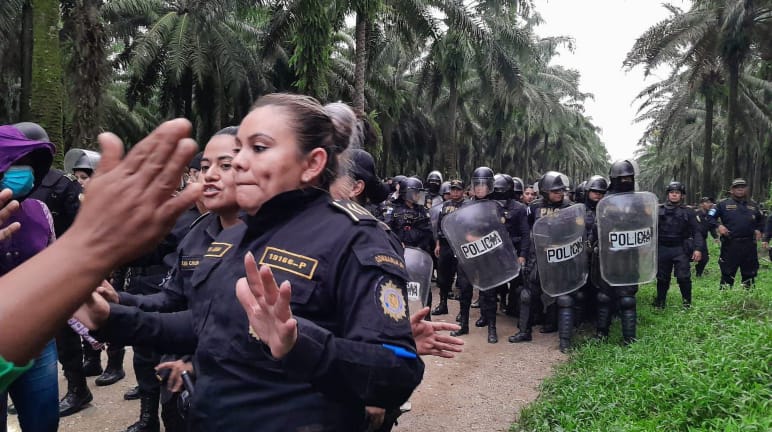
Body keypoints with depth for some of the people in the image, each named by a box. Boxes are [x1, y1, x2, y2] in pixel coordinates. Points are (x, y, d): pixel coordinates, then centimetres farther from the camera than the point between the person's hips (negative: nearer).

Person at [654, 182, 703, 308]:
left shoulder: (687, 212, 5)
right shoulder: (659, 210, 7)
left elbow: (696, 231, 0)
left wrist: (697, 248, -12)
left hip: (680, 249, -1)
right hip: (662, 249, 2)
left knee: (683, 277, -8)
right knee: (662, 278, 9)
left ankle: (687, 302, 6)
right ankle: (660, 302, 21)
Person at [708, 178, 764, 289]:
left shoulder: (753, 206, 15)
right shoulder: (724, 204, 2)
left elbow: (761, 220, 29)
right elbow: (711, 216, 1)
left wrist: (759, 230, 11)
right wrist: (718, 226, -14)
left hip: (749, 244, 4)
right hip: (730, 244, -4)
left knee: (749, 273, 12)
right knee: (727, 272, 0)